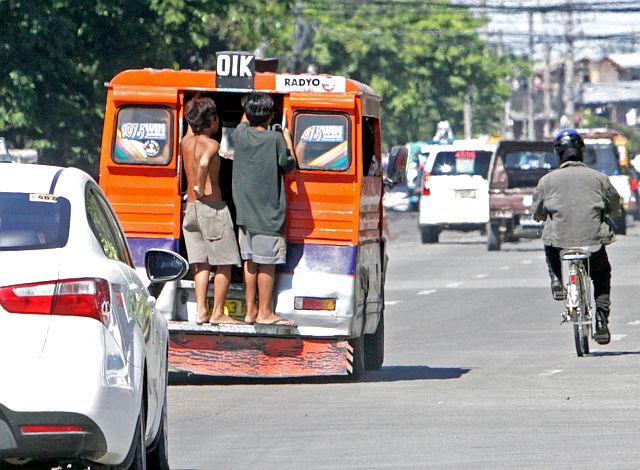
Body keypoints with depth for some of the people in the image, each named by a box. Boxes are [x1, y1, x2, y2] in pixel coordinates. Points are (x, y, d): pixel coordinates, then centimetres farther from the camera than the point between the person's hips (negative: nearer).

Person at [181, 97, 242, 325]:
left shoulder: (186, 142, 8)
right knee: (224, 263, 1)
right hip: (212, 207, -7)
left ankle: (201, 309, 4)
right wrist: (201, 189, -23)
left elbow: (192, 125, 32)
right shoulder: (211, 144, -14)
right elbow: (204, 163, -34)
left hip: (191, 209, 7)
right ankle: (218, 313, -1)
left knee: (201, 263, 11)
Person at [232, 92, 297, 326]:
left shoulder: (241, 134, 2)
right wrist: (287, 138, 9)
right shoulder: (276, 139, -12)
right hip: (268, 212, -5)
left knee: (250, 261, 11)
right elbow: (288, 164, -1)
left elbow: (245, 120, 25)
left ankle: (250, 311, 14)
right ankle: (264, 313, 1)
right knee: (267, 263, -1)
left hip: (245, 210, 5)